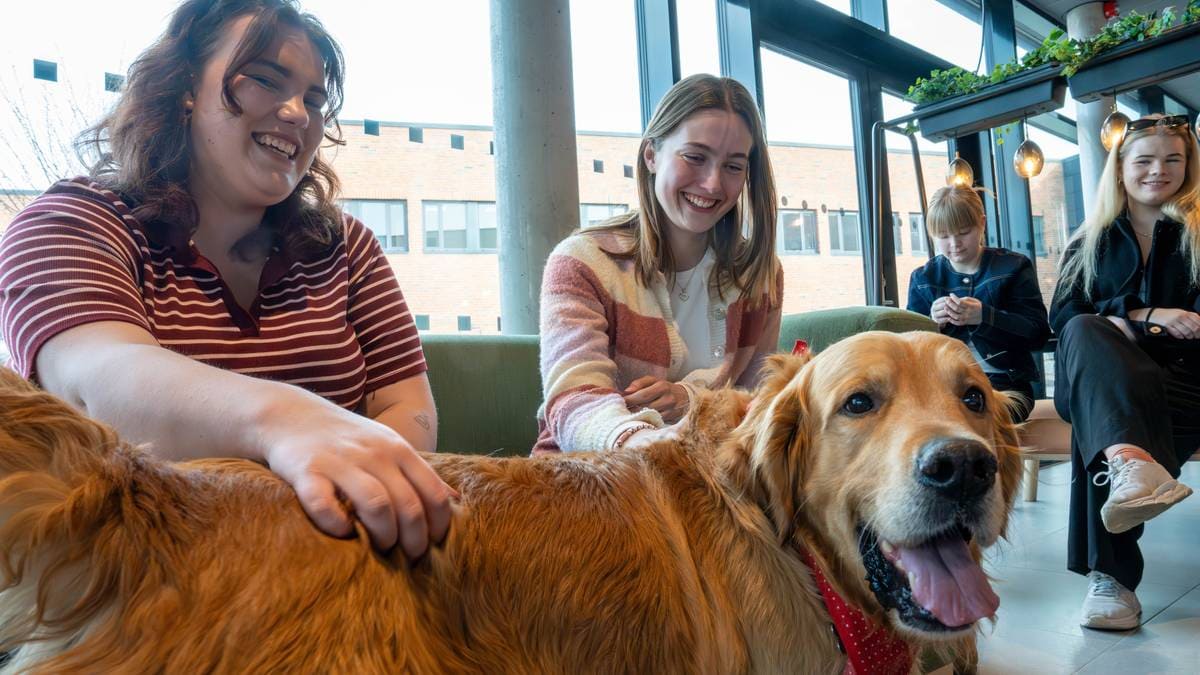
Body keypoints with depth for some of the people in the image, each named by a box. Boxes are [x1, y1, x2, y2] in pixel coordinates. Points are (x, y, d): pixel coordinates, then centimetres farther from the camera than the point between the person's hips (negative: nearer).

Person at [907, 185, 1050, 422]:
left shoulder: (1012, 267, 7)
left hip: (1004, 382, -2)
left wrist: (984, 317, -20)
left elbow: (1039, 333, -3)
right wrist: (933, 324, -14)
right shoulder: (923, 278, 12)